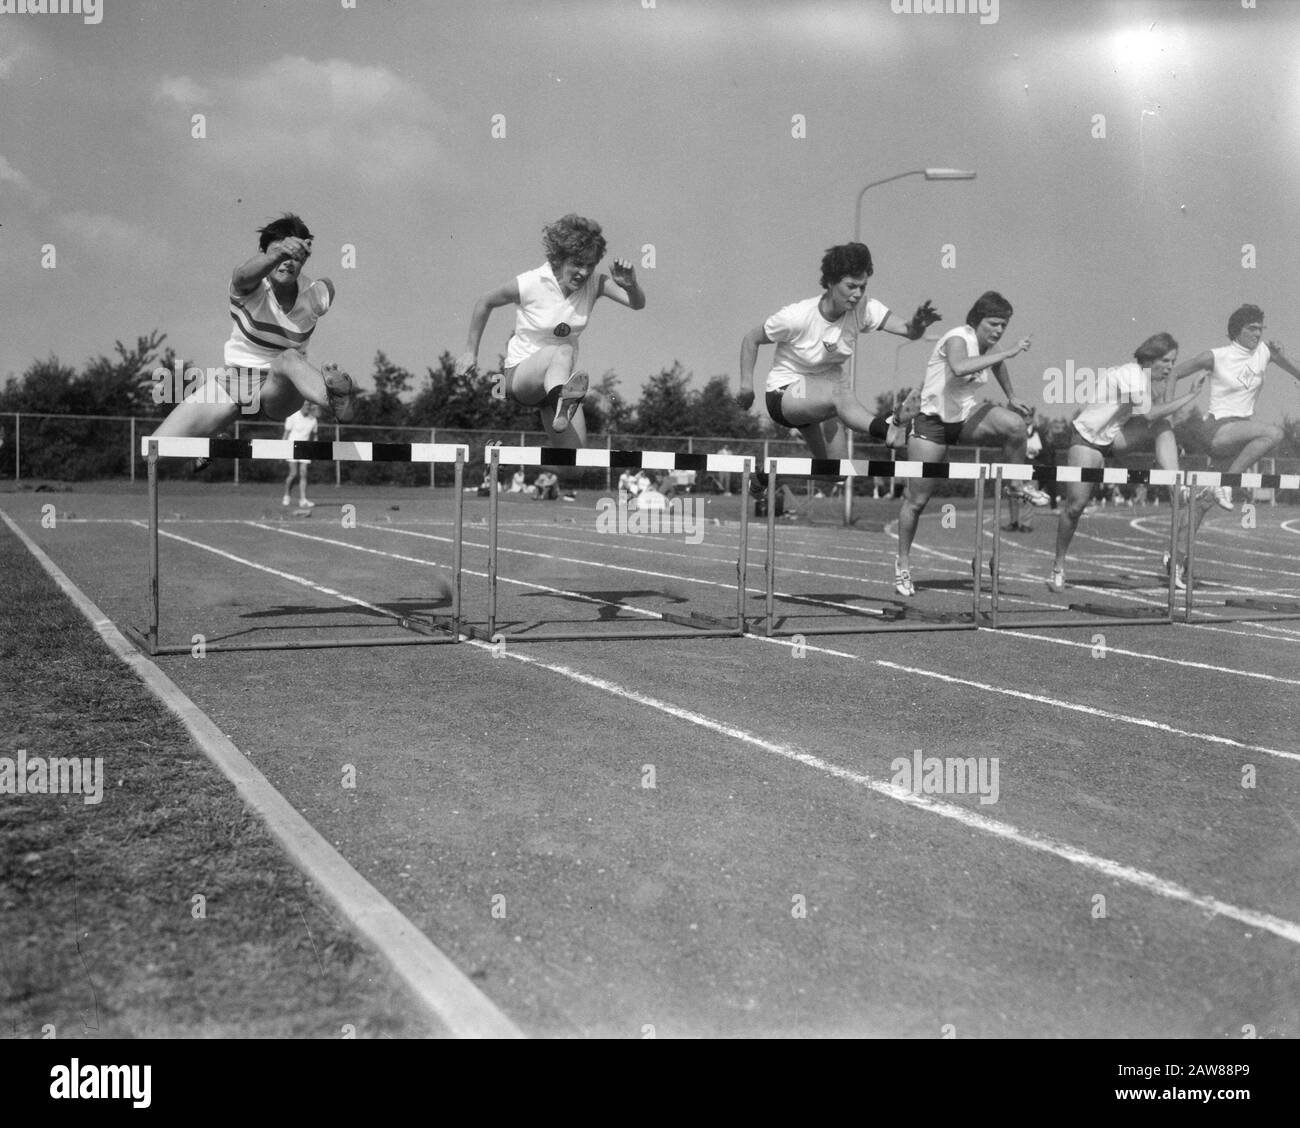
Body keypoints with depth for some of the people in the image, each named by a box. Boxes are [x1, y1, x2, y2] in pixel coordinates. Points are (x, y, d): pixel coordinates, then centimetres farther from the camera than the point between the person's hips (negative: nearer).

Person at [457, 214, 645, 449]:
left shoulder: (594, 284, -5)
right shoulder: (530, 284, -15)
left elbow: (638, 304, -16)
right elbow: (485, 303, 1)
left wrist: (630, 285, -39)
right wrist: (471, 350, 8)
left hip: (561, 377, 6)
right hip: (519, 375, -6)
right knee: (563, 352, -40)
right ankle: (561, 405, -71)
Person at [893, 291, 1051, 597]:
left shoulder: (989, 344, 1)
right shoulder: (958, 338, -21)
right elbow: (960, 367, -46)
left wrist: (1012, 397, 24)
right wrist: (1007, 352, -43)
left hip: (967, 415, 6)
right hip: (932, 422, -5)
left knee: (1015, 424, -26)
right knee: (916, 500, 1)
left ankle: (1016, 486, -3)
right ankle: (903, 563, 20)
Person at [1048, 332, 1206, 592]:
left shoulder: (1148, 375, 2)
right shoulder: (1130, 376, -22)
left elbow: (1154, 419, 3)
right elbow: (1149, 414, -31)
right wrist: (1190, 395, -26)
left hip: (1115, 436, 7)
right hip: (1087, 438, -7)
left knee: (1164, 428, -15)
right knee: (1076, 506, -8)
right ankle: (1058, 567, 9)